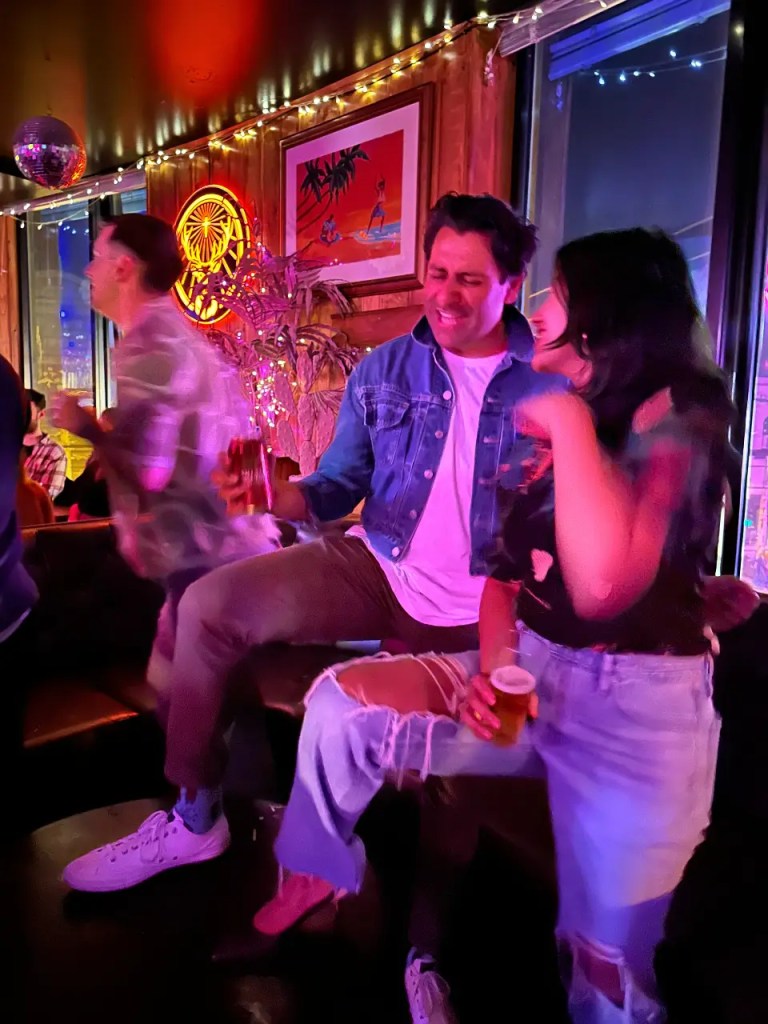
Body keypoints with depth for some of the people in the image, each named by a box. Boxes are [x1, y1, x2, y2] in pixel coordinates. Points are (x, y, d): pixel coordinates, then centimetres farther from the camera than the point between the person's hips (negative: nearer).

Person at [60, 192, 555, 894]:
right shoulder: (382, 373, 2)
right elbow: (335, 490, 2)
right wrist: (272, 494, -21)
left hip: (481, 614, -1)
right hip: (374, 569, 2)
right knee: (209, 606, -14)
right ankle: (194, 817, 4)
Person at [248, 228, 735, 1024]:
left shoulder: (675, 418, -12)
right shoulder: (550, 424, 12)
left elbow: (602, 585, -31)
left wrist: (570, 422, -21)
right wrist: (493, 662, -5)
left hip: (635, 706, -5)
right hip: (529, 674, 6)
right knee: (343, 701, -8)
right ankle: (308, 888, 11)